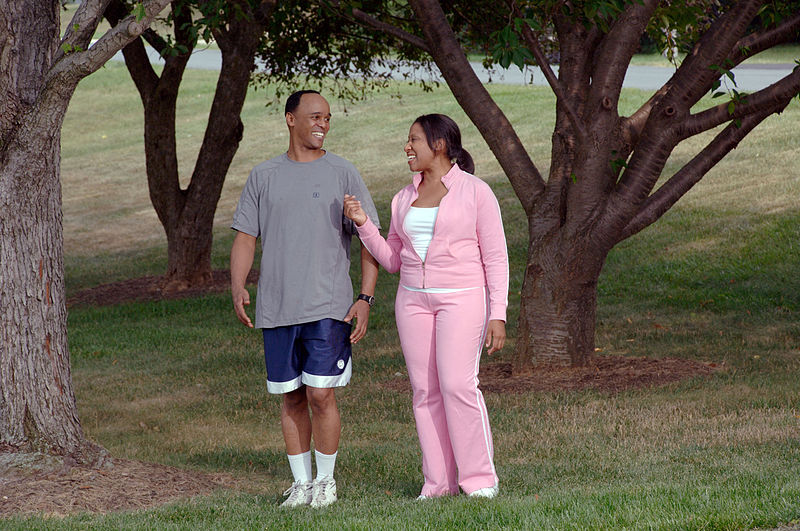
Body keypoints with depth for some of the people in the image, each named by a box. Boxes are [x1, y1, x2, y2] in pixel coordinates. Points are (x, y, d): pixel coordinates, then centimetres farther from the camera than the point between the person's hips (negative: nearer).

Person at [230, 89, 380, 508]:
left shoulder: (342, 174, 4)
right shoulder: (263, 177, 11)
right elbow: (245, 238, 10)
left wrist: (366, 298, -7)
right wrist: (237, 288, -7)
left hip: (329, 308, -2)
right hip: (277, 310, 3)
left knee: (320, 395, -9)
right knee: (292, 397, 7)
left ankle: (325, 480, 6)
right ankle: (301, 482, 16)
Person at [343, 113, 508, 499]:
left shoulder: (475, 192, -5)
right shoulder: (405, 199, 11)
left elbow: (496, 258, -5)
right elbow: (393, 261, 14)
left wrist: (497, 314, -11)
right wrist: (363, 224, 1)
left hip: (463, 298, -5)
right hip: (414, 300, 6)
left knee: (457, 384, -15)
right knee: (425, 390, 1)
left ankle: (479, 478, -6)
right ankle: (439, 481, 5)